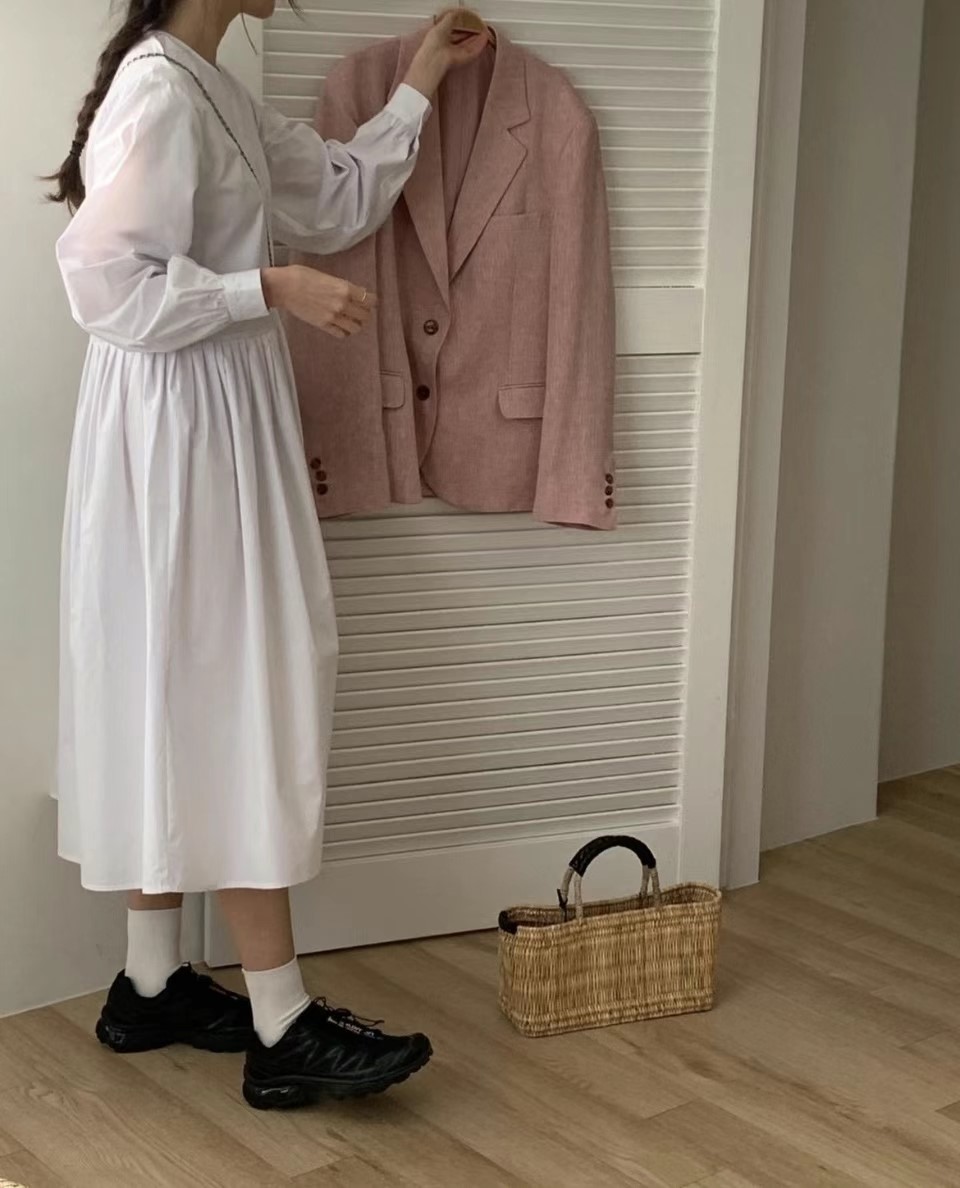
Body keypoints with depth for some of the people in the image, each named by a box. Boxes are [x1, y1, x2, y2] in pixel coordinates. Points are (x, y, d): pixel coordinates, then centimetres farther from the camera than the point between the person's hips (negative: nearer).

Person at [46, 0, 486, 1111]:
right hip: (179, 436, -10)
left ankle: (151, 984, 23)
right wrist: (272, 288, -20)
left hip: (219, 429, 10)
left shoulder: (218, 94, 14)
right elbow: (105, 279, -22)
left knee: (182, 696, 13)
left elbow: (341, 197, 20)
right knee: (235, 696, -7)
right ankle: (281, 1025, 0)